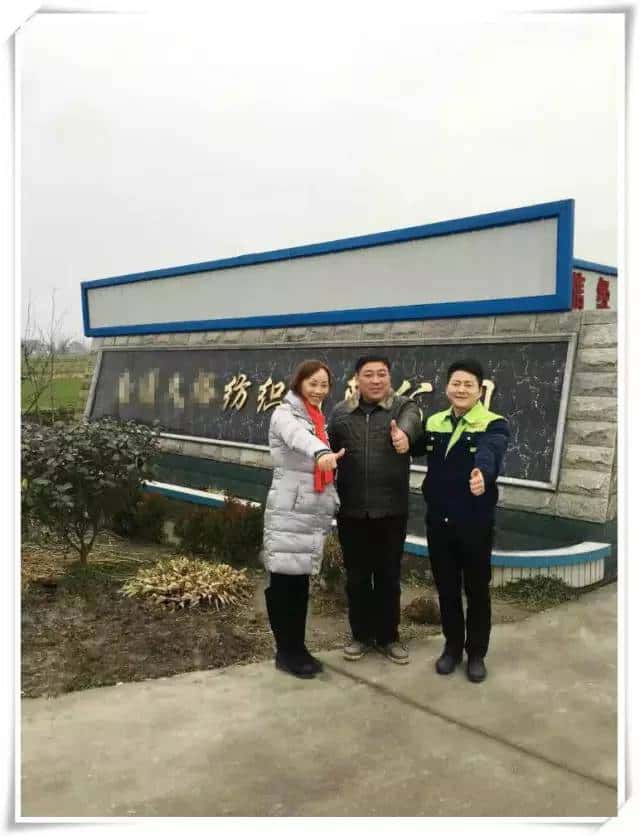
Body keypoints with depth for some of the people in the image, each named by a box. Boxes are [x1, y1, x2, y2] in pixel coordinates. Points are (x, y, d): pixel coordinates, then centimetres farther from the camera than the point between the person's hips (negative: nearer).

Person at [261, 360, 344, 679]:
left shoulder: (317, 419, 17)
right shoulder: (285, 414, -8)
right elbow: (298, 437, -33)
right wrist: (322, 452, -51)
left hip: (313, 513, 8)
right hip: (289, 513, -7)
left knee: (301, 582, 14)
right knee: (283, 582, -1)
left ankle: (296, 649, 23)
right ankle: (286, 653, 10)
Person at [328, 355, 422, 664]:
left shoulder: (404, 406, -3)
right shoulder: (340, 413, 4)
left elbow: (411, 422, -27)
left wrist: (404, 433, -51)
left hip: (391, 510, -1)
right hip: (352, 510, 2)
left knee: (389, 576, 11)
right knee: (357, 577, 12)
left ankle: (388, 637, 27)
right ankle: (362, 635, 29)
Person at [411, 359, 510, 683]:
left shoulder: (493, 425, -10)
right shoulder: (433, 423, 6)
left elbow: (489, 452, -30)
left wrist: (482, 473, -53)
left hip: (475, 522, -3)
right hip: (438, 521, 4)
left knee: (476, 590, 11)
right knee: (446, 589, 15)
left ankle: (476, 653, 30)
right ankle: (452, 646, 35)